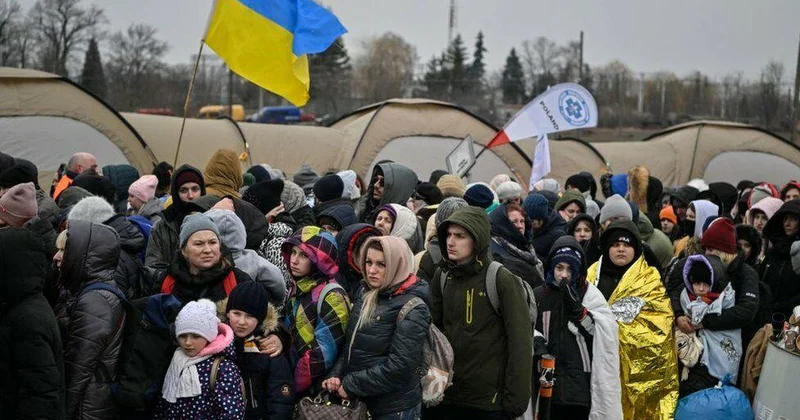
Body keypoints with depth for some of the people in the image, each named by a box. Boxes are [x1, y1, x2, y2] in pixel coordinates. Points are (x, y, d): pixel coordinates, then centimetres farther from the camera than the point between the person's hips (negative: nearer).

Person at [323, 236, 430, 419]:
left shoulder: (412, 310, -15)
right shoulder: (365, 297, 7)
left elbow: (398, 367, -21)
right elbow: (350, 344, 12)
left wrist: (350, 385, -18)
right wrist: (336, 375, -6)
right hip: (358, 403, 7)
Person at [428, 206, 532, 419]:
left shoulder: (502, 280, -10)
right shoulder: (441, 276, 6)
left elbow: (520, 343, -11)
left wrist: (515, 398, -14)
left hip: (490, 400, -5)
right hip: (446, 395, 5)